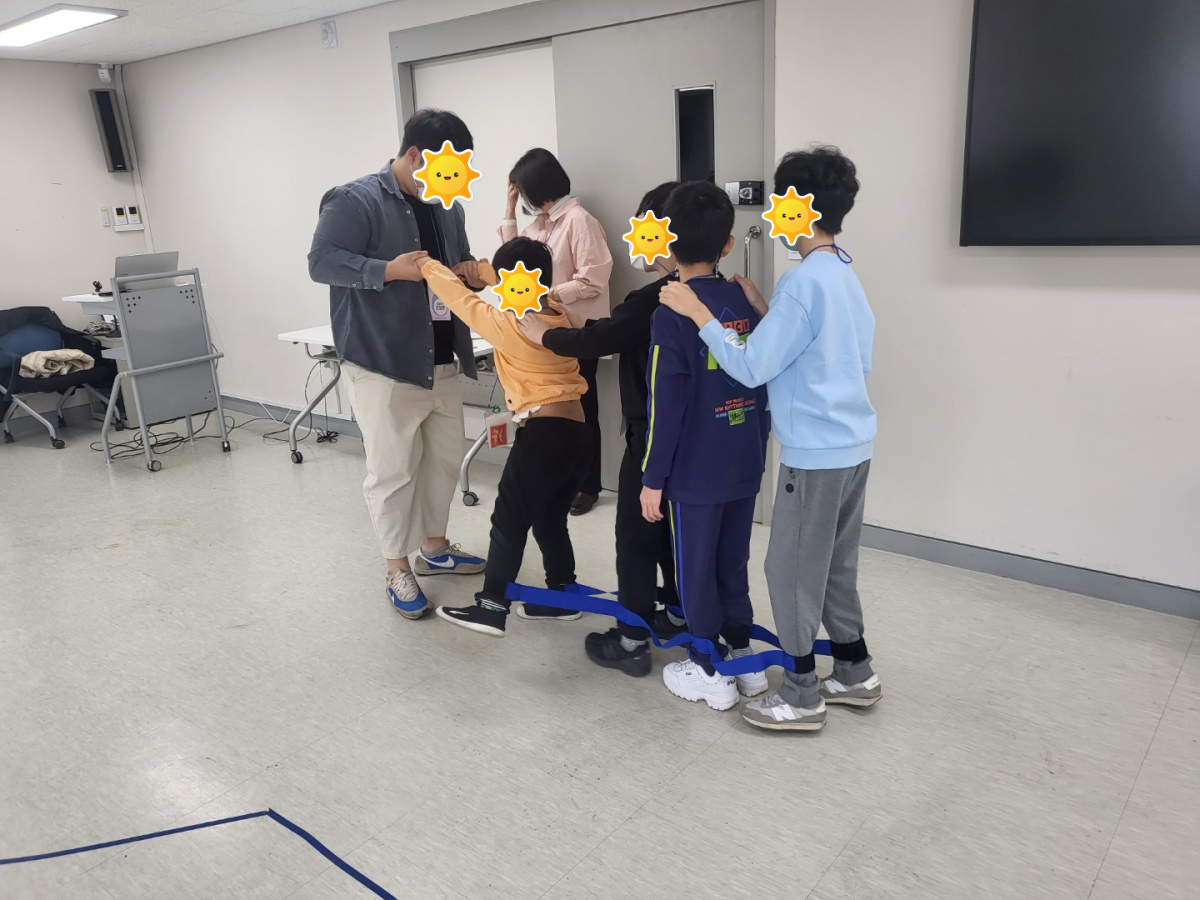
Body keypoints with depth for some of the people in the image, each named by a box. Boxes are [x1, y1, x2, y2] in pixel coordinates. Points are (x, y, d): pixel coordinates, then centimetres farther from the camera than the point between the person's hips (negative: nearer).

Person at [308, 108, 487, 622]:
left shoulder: (447, 208, 14)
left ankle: (434, 547, 34)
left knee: (445, 459, 15)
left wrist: (469, 273, 1)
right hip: (384, 365, -7)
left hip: (442, 362, 8)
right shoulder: (355, 201, -9)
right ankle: (397, 569, 15)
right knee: (392, 470, -1)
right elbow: (322, 262, -17)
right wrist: (390, 270, -27)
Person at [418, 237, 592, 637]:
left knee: (509, 522, 1)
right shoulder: (562, 318, 8)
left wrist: (429, 267, 15)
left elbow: (463, 300, 0)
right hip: (578, 432, 8)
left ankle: (492, 606, 6)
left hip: (542, 433, -8)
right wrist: (482, 270, 21)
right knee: (550, 520, 19)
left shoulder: (508, 326, -12)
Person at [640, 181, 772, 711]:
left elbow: (666, 403, -17)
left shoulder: (672, 313, -15)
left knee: (695, 570, 9)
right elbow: (763, 384, 10)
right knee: (733, 563, 19)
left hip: (694, 472, -6)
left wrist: (652, 478, -9)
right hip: (745, 466, 6)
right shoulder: (745, 302, 3)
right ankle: (743, 657, 31)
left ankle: (710, 672, 20)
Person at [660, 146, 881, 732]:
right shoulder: (847, 277, 11)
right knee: (835, 565, 19)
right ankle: (854, 673, 32)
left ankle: (802, 695, 15)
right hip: (853, 445, 9)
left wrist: (699, 314, -11)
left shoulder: (805, 280, -18)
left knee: (792, 571, 4)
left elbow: (751, 366, -19)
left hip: (816, 453, -9)